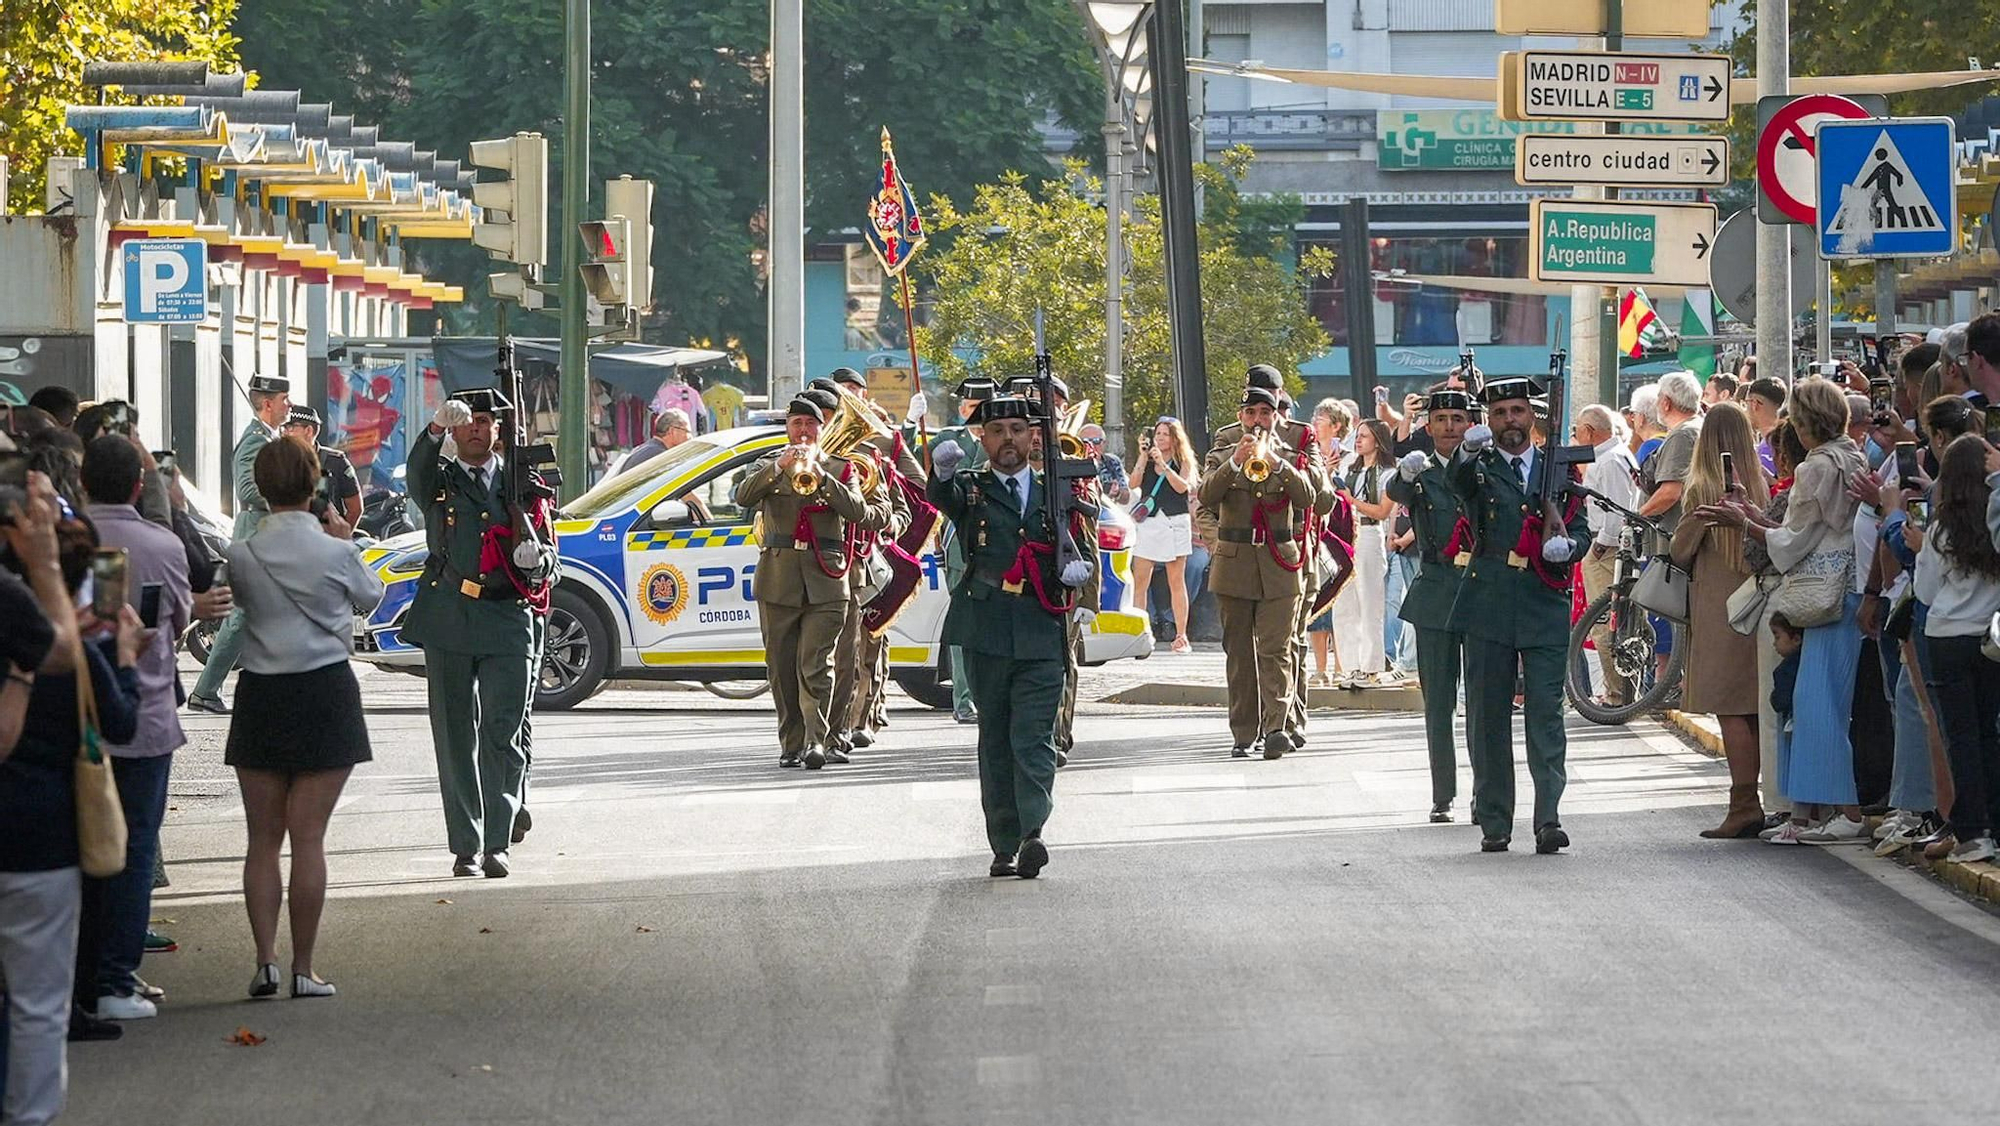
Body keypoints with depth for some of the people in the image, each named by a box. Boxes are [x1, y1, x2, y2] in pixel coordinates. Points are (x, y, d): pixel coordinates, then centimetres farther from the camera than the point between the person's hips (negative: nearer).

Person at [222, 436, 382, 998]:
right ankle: (303, 968, 2)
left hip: (261, 696, 2)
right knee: (308, 837, 0)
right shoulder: (336, 552, -9)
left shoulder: (242, 555, -5)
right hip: (326, 693, -2)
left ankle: (265, 959, 1)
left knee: (263, 839, 9)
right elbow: (370, 597, 8)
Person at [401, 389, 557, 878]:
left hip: (506, 621, 0)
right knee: (455, 739, 2)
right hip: (447, 622, 0)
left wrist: (536, 559, -12)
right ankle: (465, 847, 7)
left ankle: (497, 842, -2)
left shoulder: (520, 483, 15)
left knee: (502, 736, -7)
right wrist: (437, 427, -36)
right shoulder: (440, 479, 10)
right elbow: (417, 471, -16)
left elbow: (548, 556, 14)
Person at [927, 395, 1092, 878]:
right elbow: (942, 497, -15)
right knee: (995, 742, 5)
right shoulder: (970, 490, 8)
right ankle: (1004, 846, 8)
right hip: (986, 633, 0)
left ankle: (1032, 835, -21)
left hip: (1041, 635, 0)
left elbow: (1084, 548, 19)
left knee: (1034, 738, -11)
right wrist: (943, 473, -38)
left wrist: (1078, 567, -6)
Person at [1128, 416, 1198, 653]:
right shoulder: (1147, 462, 12)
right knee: (1139, 581, -6)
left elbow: (1182, 487, -11)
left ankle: (1181, 636, 5)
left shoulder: (1183, 463, 6)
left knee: (1176, 582, 2)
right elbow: (1134, 484, -2)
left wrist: (1163, 463, -16)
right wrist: (1143, 457, -8)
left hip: (1175, 524, -2)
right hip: (1148, 524, 2)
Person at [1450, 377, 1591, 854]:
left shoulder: (1556, 469, 13)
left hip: (1545, 604, 0)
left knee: (1546, 715, -6)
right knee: (1488, 719, 3)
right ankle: (1494, 823, 9)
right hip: (1488, 605, 0)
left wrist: (1567, 546, -11)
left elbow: (1581, 528, 13)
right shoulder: (1480, 467, 6)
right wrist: (1469, 451, -41)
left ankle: (1549, 818, -10)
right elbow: (1459, 481, -18)